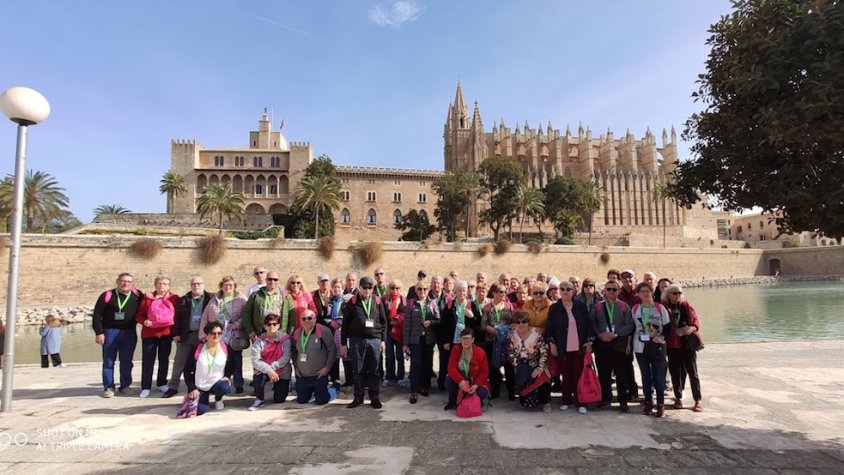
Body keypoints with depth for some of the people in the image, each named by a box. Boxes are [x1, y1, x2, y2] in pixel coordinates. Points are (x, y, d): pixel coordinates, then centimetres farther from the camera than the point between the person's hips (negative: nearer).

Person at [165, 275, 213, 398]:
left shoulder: (211, 298, 0)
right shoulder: (183, 300, 8)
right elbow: (178, 318, 7)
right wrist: (176, 333, 0)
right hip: (186, 336, 2)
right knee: (179, 362, 5)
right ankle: (173, 387, 17)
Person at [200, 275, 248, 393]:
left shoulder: (241, 299, 4)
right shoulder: (214, 300, 14)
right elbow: (205, 317, 11)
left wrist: (238, 324, -19)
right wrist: (203, 334, 3)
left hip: (235, 337, -2)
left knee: (236, 361, 3)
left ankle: (238, 385, 13)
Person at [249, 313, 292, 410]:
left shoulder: (285, 338, -12)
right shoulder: (259, 340, -10)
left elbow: (286, 358, -19)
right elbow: (255, 361, -18)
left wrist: (272, 366, -28)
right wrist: (268, 370, -31)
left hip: (282, 372, 0)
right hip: (264, 371, 0)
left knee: (279, 400, 2)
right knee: (258, 377, -34)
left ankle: (286, 385, 37)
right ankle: (259, 400, -6)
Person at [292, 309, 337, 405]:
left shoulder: (323, 331, -15)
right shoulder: (297, 333, 3)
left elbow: (332, 350, -12)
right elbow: (294, 351, 17)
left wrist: (327, 368, -13)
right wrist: (295, 367, 10)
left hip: (319, 375, -5)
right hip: (302, 376, 5)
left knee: (321, 401, -3)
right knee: (301, 400, 13)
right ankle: (311, 391, 44)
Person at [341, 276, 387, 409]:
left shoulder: (377, 301, 7)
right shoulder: (352, 302, 2)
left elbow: (383, 322, 10)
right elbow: (345, 323, 2)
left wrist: (383, 340, 4)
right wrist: (343, 343, 0)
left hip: (374, 340, 1)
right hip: (356, 340, -1)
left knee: (374, 370, 6)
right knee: (358, 370, 5)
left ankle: (374, 397, 16)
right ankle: (358, 397, 17)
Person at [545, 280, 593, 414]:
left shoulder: (580, 306, 2)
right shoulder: (554, 308, 2)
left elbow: (588, 324, 3)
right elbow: (549, 328, 2)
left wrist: (589, 342, -2)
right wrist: (551, 343, -4)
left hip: (579, 347, 0)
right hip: (562, 348, 0)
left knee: (579, 374, 2)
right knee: (566, 375, 7)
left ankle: (580, 402, 11)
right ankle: (566, 401, 20)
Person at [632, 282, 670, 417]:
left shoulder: (660, 308, -1)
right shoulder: (635, 309, 3)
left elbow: (667, 327, 0)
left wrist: (661, 337, -16)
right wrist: (629, 343, 3)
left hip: (658, 346, -2)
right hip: (640, 347, 2)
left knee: (659, 376, -1)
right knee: (645, 376, 8)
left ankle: (660, 404, 11)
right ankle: (648, 403, 20)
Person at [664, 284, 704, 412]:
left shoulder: (687, 305, 4)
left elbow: (696, 320, 1)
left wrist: (692, 328, -20)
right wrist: (676, 331, -23)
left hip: (689, 342, 1)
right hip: (672, 344, -1)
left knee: (692, 371, 4)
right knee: (675, 372, 6)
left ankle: (698, 399, 13)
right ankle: (678, 398, 20)